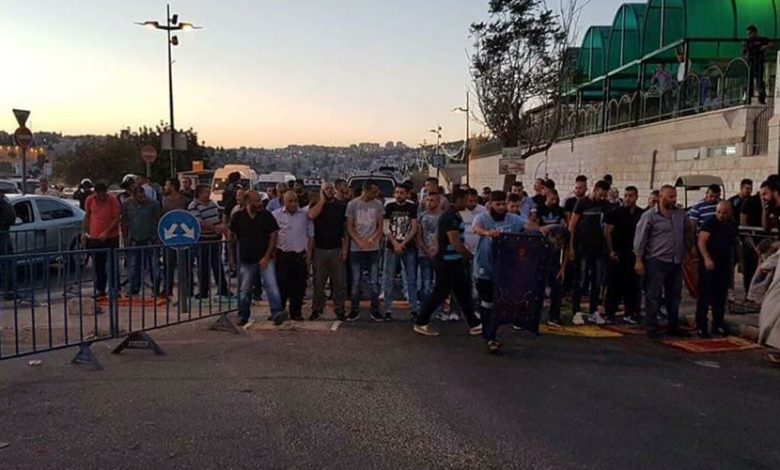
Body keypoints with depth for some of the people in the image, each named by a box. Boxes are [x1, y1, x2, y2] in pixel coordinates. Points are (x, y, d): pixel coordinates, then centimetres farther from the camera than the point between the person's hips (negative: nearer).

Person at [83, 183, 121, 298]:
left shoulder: (113, 200, -11)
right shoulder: (89, 200, 1)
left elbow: (117, 218, -13)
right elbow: (87, 216, 13)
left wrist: (106, 232, -19)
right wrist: (85, 232, 9)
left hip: (111, 237, -4)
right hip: (94, 238, 4)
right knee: (97, 266, 10)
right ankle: (100, 290, 20)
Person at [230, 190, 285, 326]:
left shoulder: (267, 215, -5)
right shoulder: (238, 217, -2)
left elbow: (273, 235, -5)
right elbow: (232, 235, 11)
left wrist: (267, 256, -10)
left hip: (265, 258, -1)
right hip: (246, 259, 2)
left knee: (271, 285, -12)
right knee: (245, 290, 10)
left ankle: (277, 313, -13)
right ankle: (243, 316, 24)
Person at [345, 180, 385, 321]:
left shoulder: (378, 205, 1)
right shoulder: (352, 204, -3)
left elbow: (380, 227, 4)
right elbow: (349, 227, -1)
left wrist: (372, 238, -15)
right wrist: (360, 241, -15)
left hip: (373, 249, 1)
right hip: (356, 249, -1)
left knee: (374, 282, 4)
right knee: (356, 282, 5)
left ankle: (375, 311, 13)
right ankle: (355, 310, 14)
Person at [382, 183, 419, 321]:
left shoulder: (413, 208, 3)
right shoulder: (389, 207, 5)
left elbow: (414, 228, -2)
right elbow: (386, 228, 1)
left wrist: (403, 244, -11)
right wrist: (395, 244, -12)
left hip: (409, 248, 0)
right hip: (391, 248, 0)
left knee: (412, 280, 3)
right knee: (389, 280, 1)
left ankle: (414, 309, 9)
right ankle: (388, 310, 6)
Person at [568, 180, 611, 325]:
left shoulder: (604, 205, 8)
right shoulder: (582, 203, -4)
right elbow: (571, 226, -5)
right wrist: (571, 247, -11)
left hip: (599, 248, 5)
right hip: (582, 248, -5)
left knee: (597, 281, 8)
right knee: (580, 281, -2)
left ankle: (594, 312, 16)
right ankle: (576, 312, 4)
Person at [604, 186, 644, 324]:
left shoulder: (642, 214, 7)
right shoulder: (615, 213, -1)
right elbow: (607, 232, -3)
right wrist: (611, 250, -10)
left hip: (634, 255, 3)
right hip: (617, 254, -3)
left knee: (632, 285, 6)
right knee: (614, 284, 0)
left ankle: (630, 313, 15)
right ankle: (609, 313, 6)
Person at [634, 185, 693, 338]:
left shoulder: (681, 214, 10)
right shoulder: (650, 215, -6)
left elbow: (687, 234, 19)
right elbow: (640, 238, -7)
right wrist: (639, 260, -11)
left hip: (676, 262, 6)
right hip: (657, 261, -6)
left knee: (674, 296, 12)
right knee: (654, 296, -2)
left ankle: (673, 326, 23)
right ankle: (652, 327, 6)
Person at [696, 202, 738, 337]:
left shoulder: (733, 226, 11)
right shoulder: (710, 223, -10)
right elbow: (701, 242, -19)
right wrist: (707, 259, -30)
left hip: (724, 265, 7)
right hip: (709, 265, -6)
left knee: (721, 297, 12)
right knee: (705, 297, -4)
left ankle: (718, 325, 22)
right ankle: (701, 326, 0)